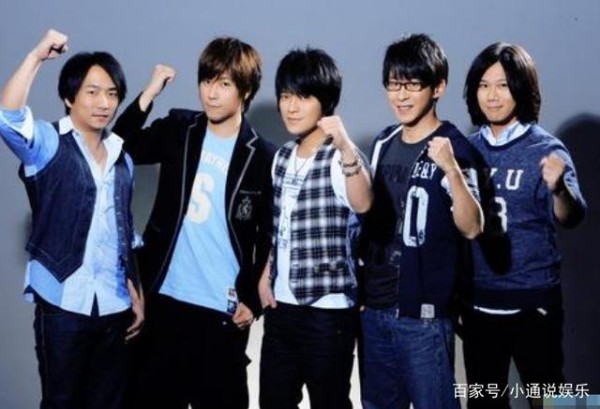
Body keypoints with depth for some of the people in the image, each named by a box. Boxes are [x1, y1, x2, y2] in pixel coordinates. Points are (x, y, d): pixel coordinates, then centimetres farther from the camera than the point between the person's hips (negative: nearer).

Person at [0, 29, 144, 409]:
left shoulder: (122, 159, 12)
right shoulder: (49, 145, -3)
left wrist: (137, 293, 14)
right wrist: (37, 56, -23)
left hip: (114, 306, 5)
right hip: (64, 304, -5)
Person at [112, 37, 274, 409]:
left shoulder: (262, 157, -5)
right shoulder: (178, 129, 4)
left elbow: (268, 238, -2)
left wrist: (253, 300, -6)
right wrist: (149, 94, -9)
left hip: (223, 309, -3)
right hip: (164, 298, 3)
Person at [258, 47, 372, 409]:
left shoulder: (339, 158, -13)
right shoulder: (283, 157, 9)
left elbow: (362, 204, -34)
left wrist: (346, 147, -46)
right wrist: (266, 275, 10)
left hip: (327, 310, -7)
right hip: (281, 306, 7)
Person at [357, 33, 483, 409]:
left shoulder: (452, 147, -11)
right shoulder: (383, 143, 8)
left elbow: (471, 227, -20)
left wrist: (452, 169, -33)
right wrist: (360, 282, 14)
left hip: (424, 312, -6)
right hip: (375, 306, 7)